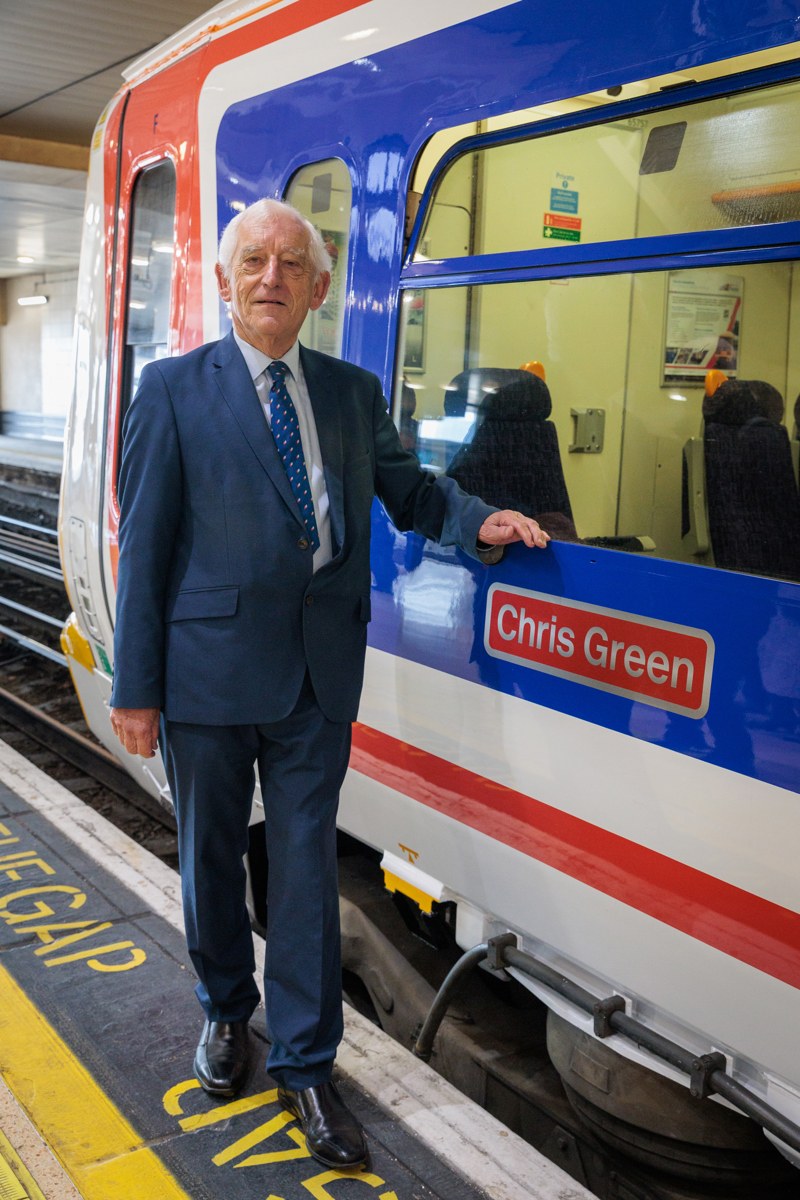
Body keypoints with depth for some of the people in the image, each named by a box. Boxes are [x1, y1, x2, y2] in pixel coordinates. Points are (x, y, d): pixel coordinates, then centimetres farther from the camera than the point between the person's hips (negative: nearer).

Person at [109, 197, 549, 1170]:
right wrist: (135, 686, -6)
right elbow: (143, 544, -4)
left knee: (307, 863, 8)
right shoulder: (174, 390, -2)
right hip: (209, 667, -2)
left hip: (318, 671, 2)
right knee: (211, 855, 15)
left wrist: (478, 522, -7)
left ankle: (304, 1064, 24)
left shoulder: (353, 392, 9)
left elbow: (405, 487, 15)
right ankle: (226, 1009, 41)